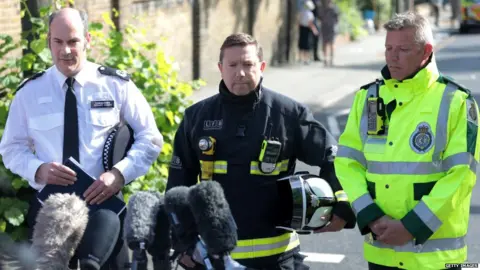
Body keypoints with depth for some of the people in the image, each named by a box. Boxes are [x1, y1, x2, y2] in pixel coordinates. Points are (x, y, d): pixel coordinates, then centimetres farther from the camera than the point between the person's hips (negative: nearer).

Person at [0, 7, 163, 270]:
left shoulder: (117, 85, -2)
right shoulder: (29, 92, 2)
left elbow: (150, 138, 1)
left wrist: (119, 173, -17)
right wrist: (39, 169, -16)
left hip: (104, 204, -1)